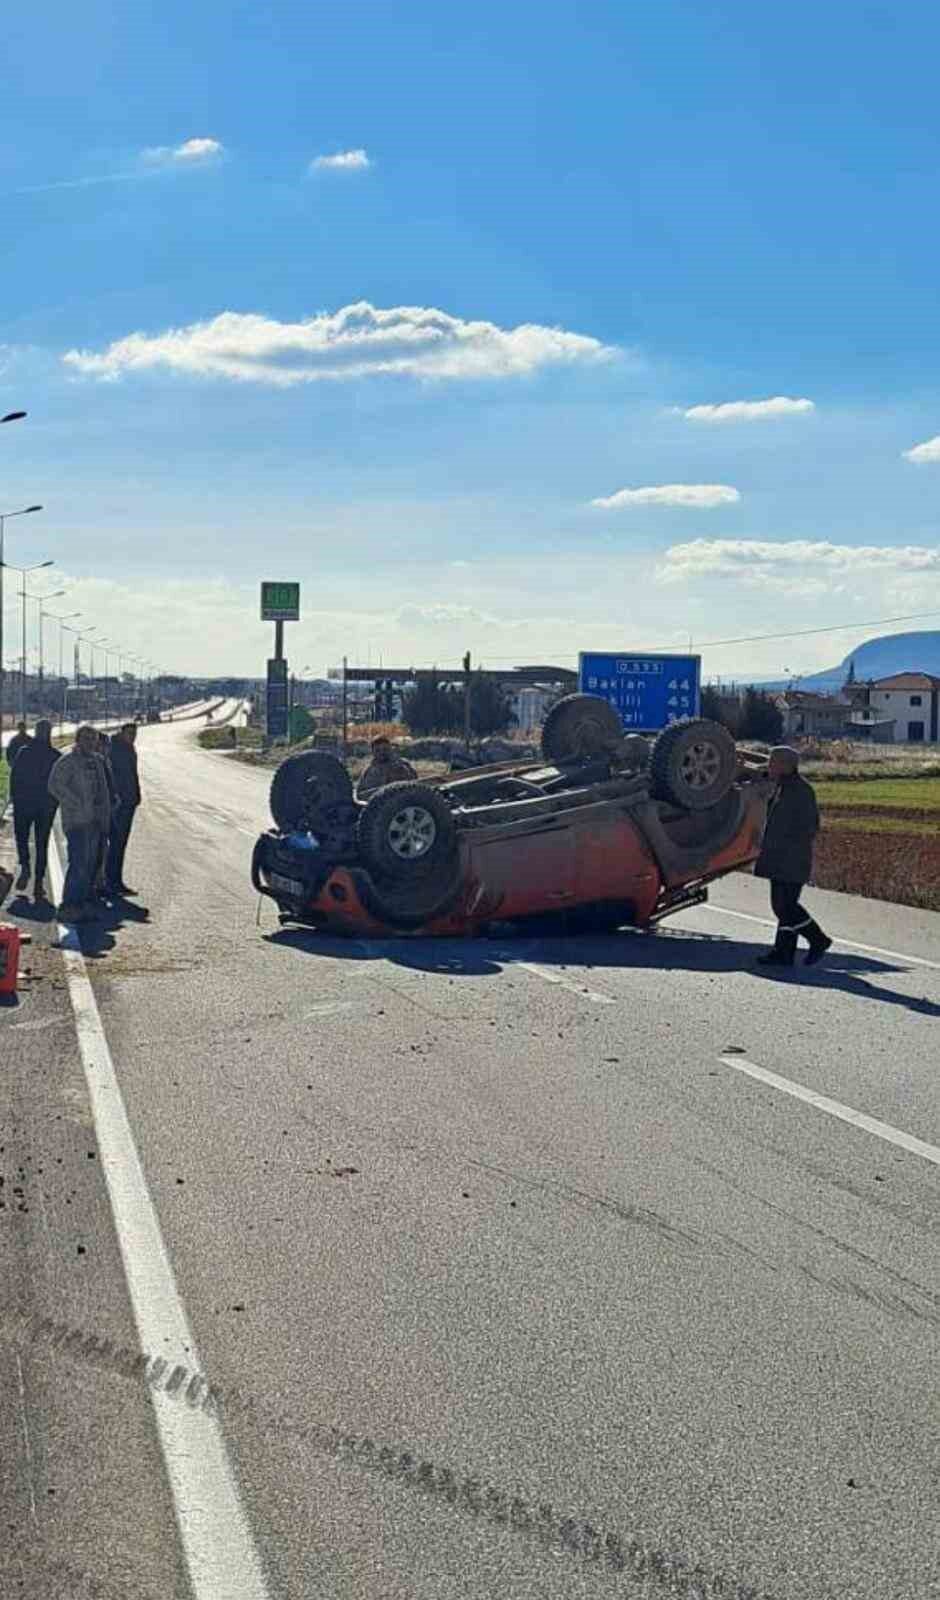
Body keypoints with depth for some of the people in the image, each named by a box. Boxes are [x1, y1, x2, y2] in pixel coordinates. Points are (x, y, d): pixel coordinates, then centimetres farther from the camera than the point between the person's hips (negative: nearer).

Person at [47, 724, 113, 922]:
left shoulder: (97, 761, 16)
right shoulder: (68, 761, -9)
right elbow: (55, 785, -18)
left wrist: (105, 815, 15)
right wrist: (78, 805, -19)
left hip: (95, 820, 8)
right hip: (76, 820, -8)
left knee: (90, 863, 11)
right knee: (79, 863, -14)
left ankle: (84, 901, 19)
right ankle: (68, 906, -10)